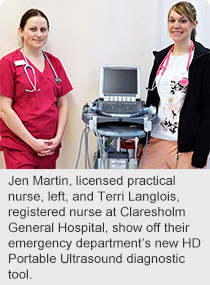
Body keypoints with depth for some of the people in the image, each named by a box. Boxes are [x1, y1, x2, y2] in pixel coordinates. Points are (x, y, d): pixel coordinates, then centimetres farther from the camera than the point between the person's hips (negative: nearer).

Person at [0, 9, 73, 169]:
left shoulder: (55, 63, 12)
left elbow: (63, 104, 12)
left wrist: (58, 138, -1)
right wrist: (32, 142, -11)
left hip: (49, 147, 5)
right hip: (19, 146, -4)